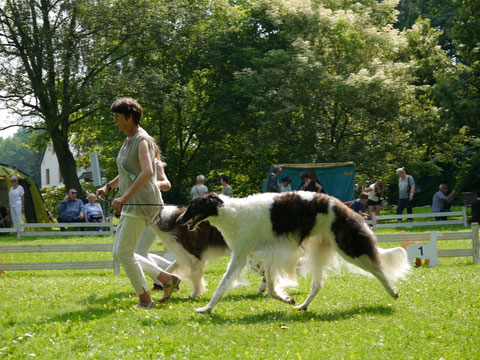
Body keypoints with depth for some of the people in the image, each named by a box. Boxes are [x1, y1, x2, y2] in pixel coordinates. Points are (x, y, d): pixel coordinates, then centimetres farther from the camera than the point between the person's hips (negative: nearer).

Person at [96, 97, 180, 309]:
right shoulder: (129, 140, 17)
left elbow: (147, 172, -27)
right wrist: (108, 187, 16)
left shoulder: (142, 140, -13)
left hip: (142, 203, -10)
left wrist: (124, 197, -31)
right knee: (119, 254, 9)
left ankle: (145, 300, -2)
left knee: (124, 252, -11)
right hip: (131, 205, 10)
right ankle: (167, 279, 14)